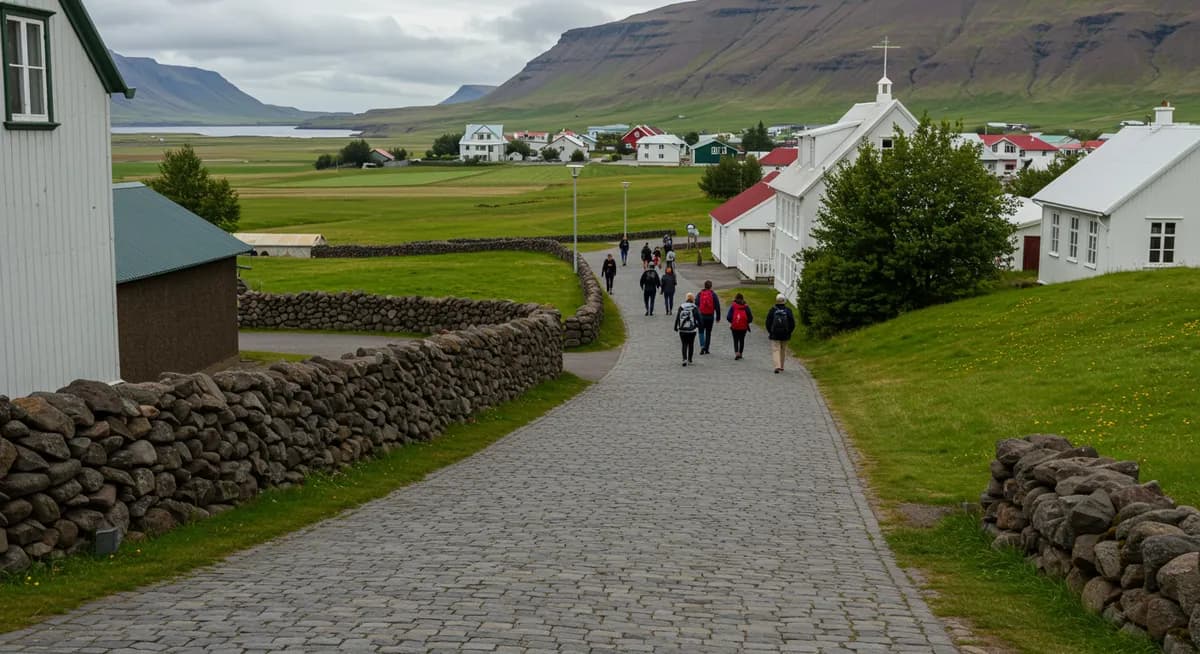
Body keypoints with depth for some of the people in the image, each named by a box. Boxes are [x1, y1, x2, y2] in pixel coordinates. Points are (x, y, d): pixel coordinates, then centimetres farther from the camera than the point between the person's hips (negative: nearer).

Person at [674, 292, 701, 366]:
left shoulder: (681, 307, -1)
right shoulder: (694, 308, -5)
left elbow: (677, 318, 0)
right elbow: (698, 318, -6)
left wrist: (676, 327, 10)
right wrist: (699, 326, 9)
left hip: (682, 330, 1)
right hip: (692, 330, -1)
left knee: (684, 345, 6)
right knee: (691, 344, 12)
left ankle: (684, 359, -11)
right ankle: (689, 359, 16)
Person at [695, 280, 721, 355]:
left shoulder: (700, 294, -1)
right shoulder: (713, 294, -1)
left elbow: (696, 305, -3)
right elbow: (717, 306, -1)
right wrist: (718, 317, 6)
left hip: (701, 316, 0)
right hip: (710, 316, 0)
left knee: (701, 331, 10)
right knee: (708, 333, 10)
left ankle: (702, 346, -10)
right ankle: (706, 349, 9)